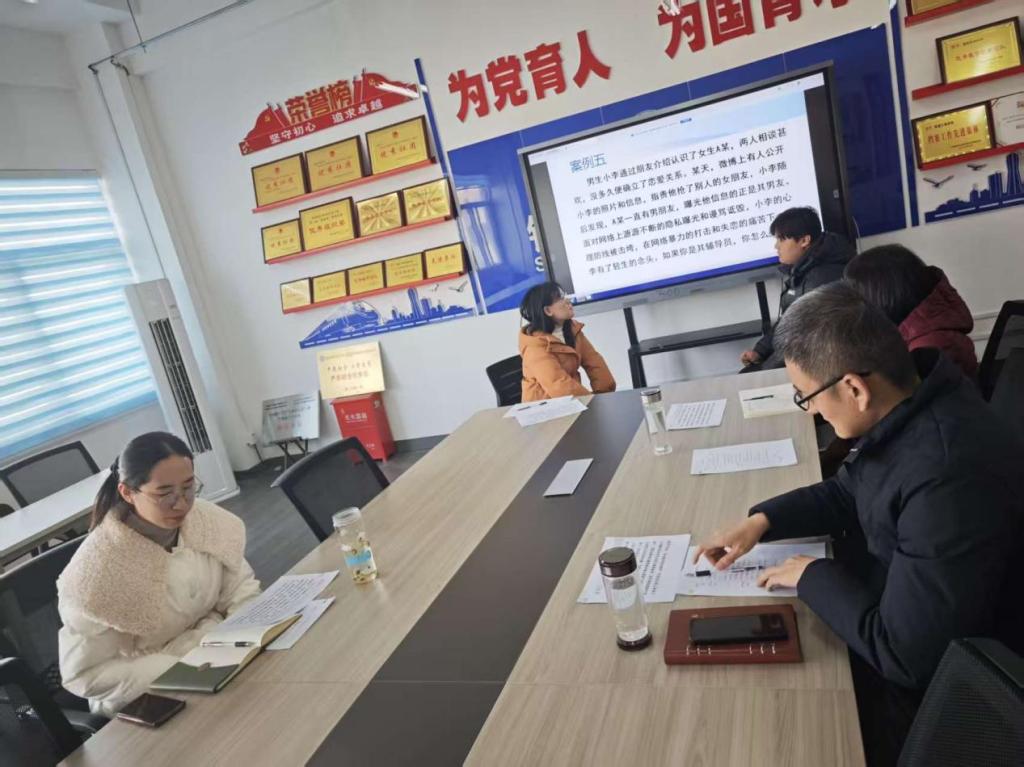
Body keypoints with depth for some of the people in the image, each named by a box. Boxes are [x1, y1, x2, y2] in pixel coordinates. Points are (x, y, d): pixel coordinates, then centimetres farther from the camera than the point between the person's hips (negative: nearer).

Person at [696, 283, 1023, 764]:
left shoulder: (950, 479, -38)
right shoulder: (909, 400, -10)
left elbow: (903, 654, -31)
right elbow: (847, 493, 8)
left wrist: (812, 576, -18)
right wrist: (762, 521, -4)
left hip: (923, 685, -7)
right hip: (885, 599, 8)